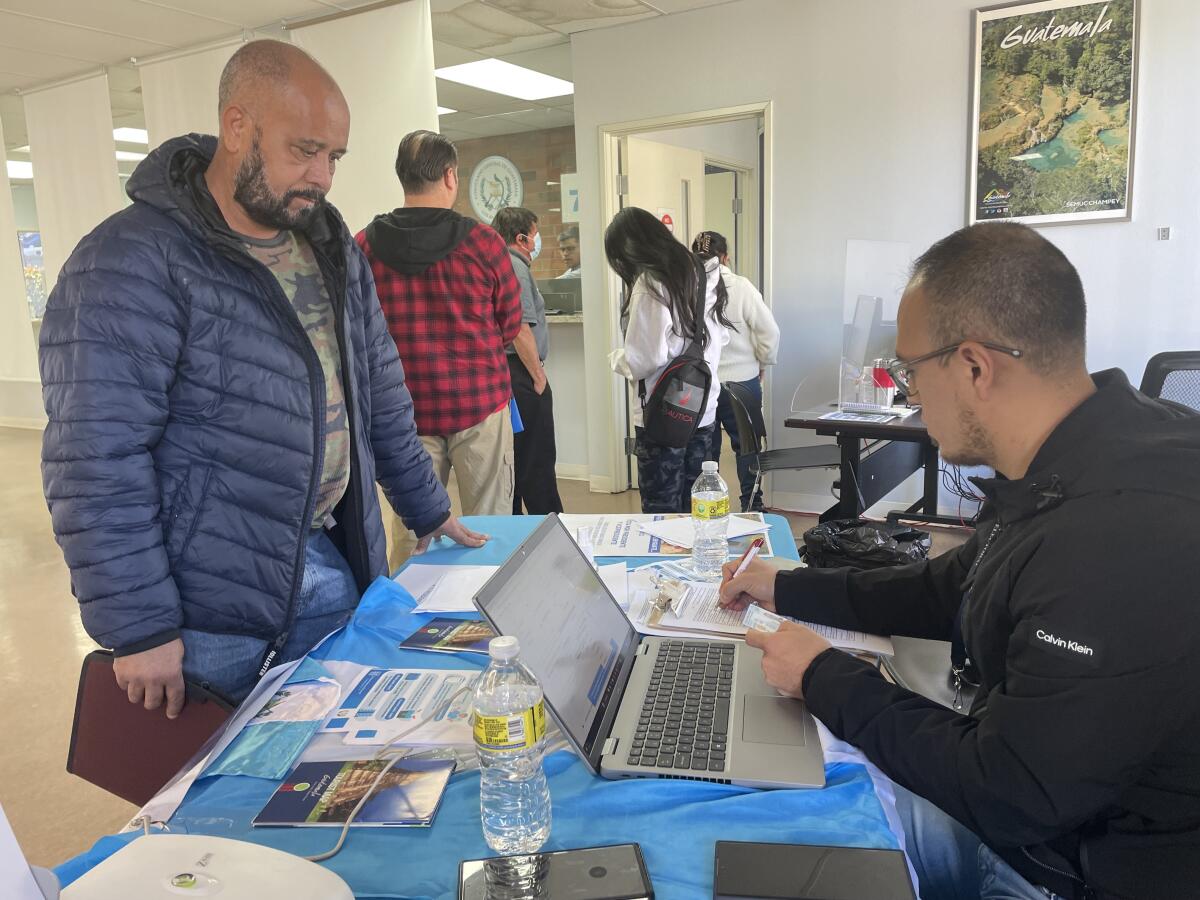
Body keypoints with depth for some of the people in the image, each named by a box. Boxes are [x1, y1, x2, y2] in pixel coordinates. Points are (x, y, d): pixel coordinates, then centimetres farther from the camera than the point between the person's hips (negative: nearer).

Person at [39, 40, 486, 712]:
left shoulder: (331, 246, 7)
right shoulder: (134, 262, -17)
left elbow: (381, 393, 14)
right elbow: (97, 463, -20)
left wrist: (427, 508, 15)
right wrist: (142, 630, -18)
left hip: (333, 568, 7)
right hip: (213, 613, -6)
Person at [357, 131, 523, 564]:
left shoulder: (365, 245, -3)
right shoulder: (483, 242, -8)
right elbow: (511, 325, 4)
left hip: (406, 410, 2)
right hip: (480, 403, -2)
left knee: (409, 527, 13)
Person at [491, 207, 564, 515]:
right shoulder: (515, 266, -12)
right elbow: (520, 329, -19)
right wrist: (539, 377, -14)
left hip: (500, 372, 10)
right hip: (520, 373, -10)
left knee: (511, 458, 15)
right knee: (537, 461, -4)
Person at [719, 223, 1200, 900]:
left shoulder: (1126, 542, -35)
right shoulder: (1062, 479, -3)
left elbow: (1008, 795, -26)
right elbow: (948, 591, 13)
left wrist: (825, 680, -15)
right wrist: (788, 590, 14)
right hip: (1029, 811, 8)